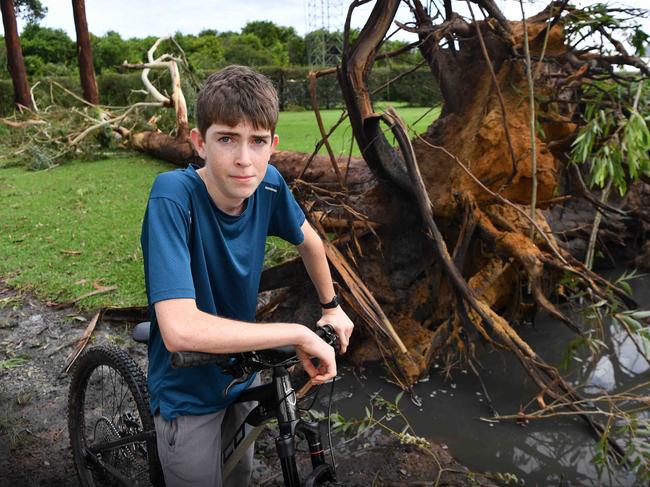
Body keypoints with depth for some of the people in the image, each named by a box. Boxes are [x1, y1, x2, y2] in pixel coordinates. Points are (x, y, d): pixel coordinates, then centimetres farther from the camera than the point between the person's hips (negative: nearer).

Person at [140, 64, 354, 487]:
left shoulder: (268, 184, -16)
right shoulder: (173, 196, -31)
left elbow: (309, 240, 6)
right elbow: (180, 330, -40)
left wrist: (331, 306, 12)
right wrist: (299, 334, -33)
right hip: (188, 393, -5)